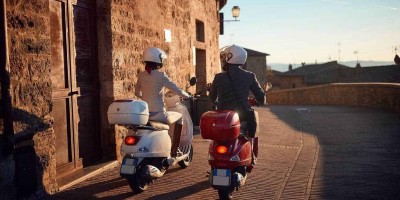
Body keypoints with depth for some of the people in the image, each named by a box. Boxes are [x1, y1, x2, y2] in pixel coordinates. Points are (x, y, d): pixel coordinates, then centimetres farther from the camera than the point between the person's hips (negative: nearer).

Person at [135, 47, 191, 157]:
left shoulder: (141, 75, 5)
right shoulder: (161, 75, -12)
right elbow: (177, 90, -6)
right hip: (158, 114, -6)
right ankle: (174, 150, 20)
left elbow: (137, 92, 18)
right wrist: (187, 96, 13)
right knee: (179, 116, 21)